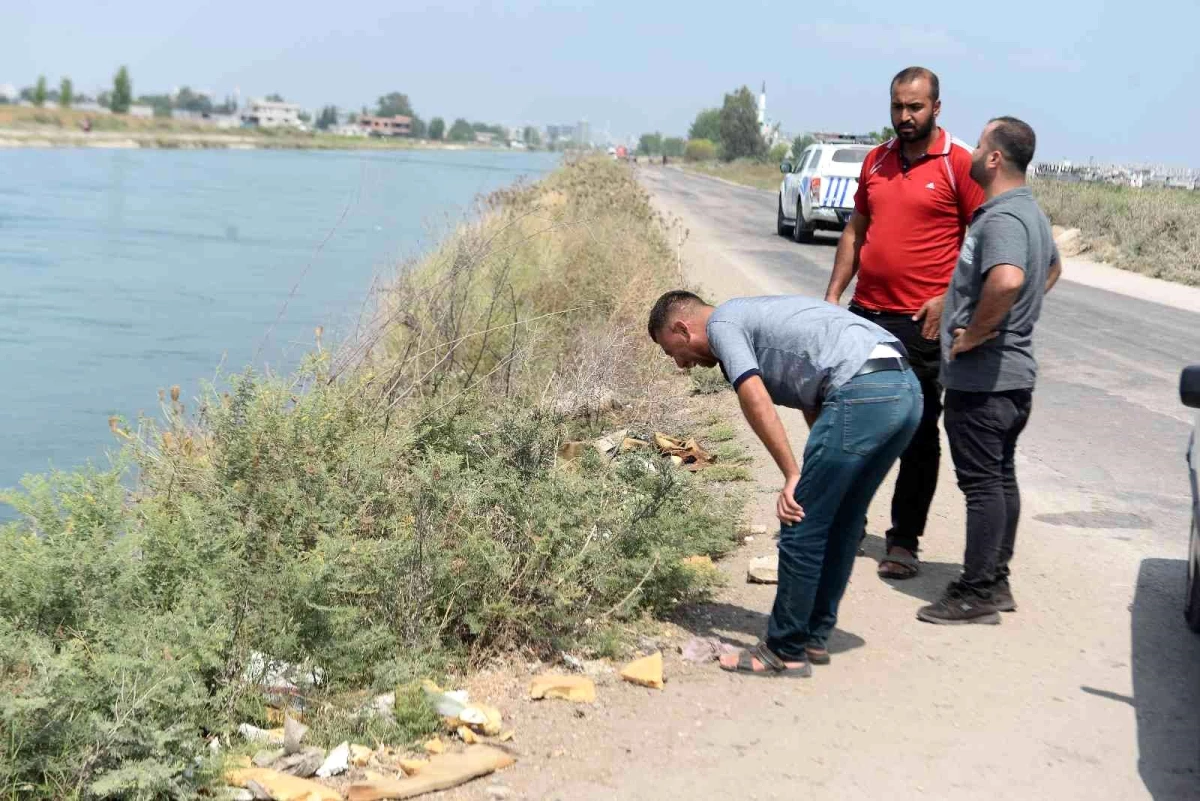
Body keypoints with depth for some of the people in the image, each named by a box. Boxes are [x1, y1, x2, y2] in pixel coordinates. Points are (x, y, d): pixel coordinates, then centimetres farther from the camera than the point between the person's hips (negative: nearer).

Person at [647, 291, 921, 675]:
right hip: (905, 387, 10)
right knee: (840, 523, 20)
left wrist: (793, 476, -7)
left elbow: (756, 402, -10)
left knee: (801, 527, 0)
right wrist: (817, 475, 20)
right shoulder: (755, 316, 32)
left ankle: (786, 652, 9)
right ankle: (814, 636, 29)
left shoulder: (722, 324, 5)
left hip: (862, 392, -10)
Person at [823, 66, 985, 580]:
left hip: (922, 323, -5)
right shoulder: (876, 161, 11)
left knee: (918, 432, 4)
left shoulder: (959, 164, -6)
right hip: (864, 315, 6)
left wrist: (948, 298, -16)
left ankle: (904, 542, 13)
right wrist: (833, 294, 10)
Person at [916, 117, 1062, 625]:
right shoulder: (1030, 212, 13)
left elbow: (1007, 279, -40)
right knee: (1002, 477, 16)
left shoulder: (1001, 219, -21)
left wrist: (971, 336, -26)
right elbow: (1053, 267, 32)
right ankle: (997, 581, 25)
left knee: (982, 483, -4)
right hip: (1015, 372, 10)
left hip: (982, 378, -10)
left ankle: (977, 594, 3)